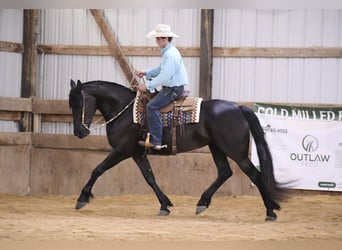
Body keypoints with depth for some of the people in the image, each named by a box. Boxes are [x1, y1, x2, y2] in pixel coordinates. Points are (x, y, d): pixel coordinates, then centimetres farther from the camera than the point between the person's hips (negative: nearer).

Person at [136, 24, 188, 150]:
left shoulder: (170, 55, -21)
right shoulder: (168, 52, 14)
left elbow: (164, 76, -25)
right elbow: (161, 69, 25)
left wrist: (147, 86, -20)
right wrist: (146, 73, 13)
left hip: (174, 89, -11)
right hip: (170, 87, 11)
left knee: (152, 106, -22)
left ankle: (156, 142, -27)